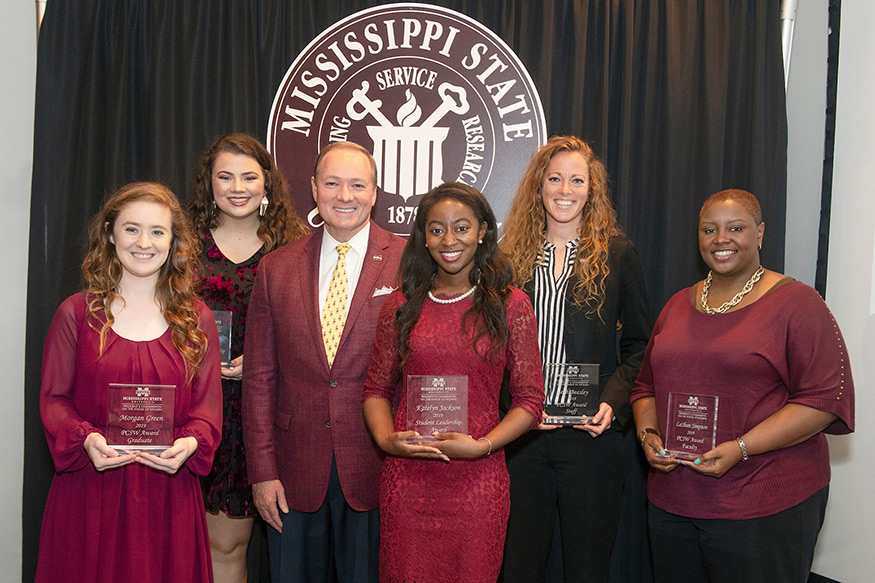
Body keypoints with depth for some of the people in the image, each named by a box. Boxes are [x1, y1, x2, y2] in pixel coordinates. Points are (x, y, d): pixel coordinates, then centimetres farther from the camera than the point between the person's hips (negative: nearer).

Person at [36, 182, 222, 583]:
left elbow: (208, 402, 4)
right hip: (90, 491, -1)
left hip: (168, 492, 1)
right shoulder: (76, 313, 1)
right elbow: (53, 397, 2)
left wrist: (191, 442, -16)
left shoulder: (195, 319, 4)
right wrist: (85, 439, -16)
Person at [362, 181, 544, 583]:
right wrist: (386, 439, -8)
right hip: (406, 478, 1)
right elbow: (376, 389, 11)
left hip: (478, 479, -1)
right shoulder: (401, 305, 6)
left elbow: (530, 400, 1)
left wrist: (481, 445, -13)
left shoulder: (510, 305, 1)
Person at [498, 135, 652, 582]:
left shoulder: (617, 255, 2)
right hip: (520, 432, 2)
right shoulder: (513, 255, 6)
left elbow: (638, 345, 4)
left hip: (592, 433, -1)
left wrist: (613, 401, -11)